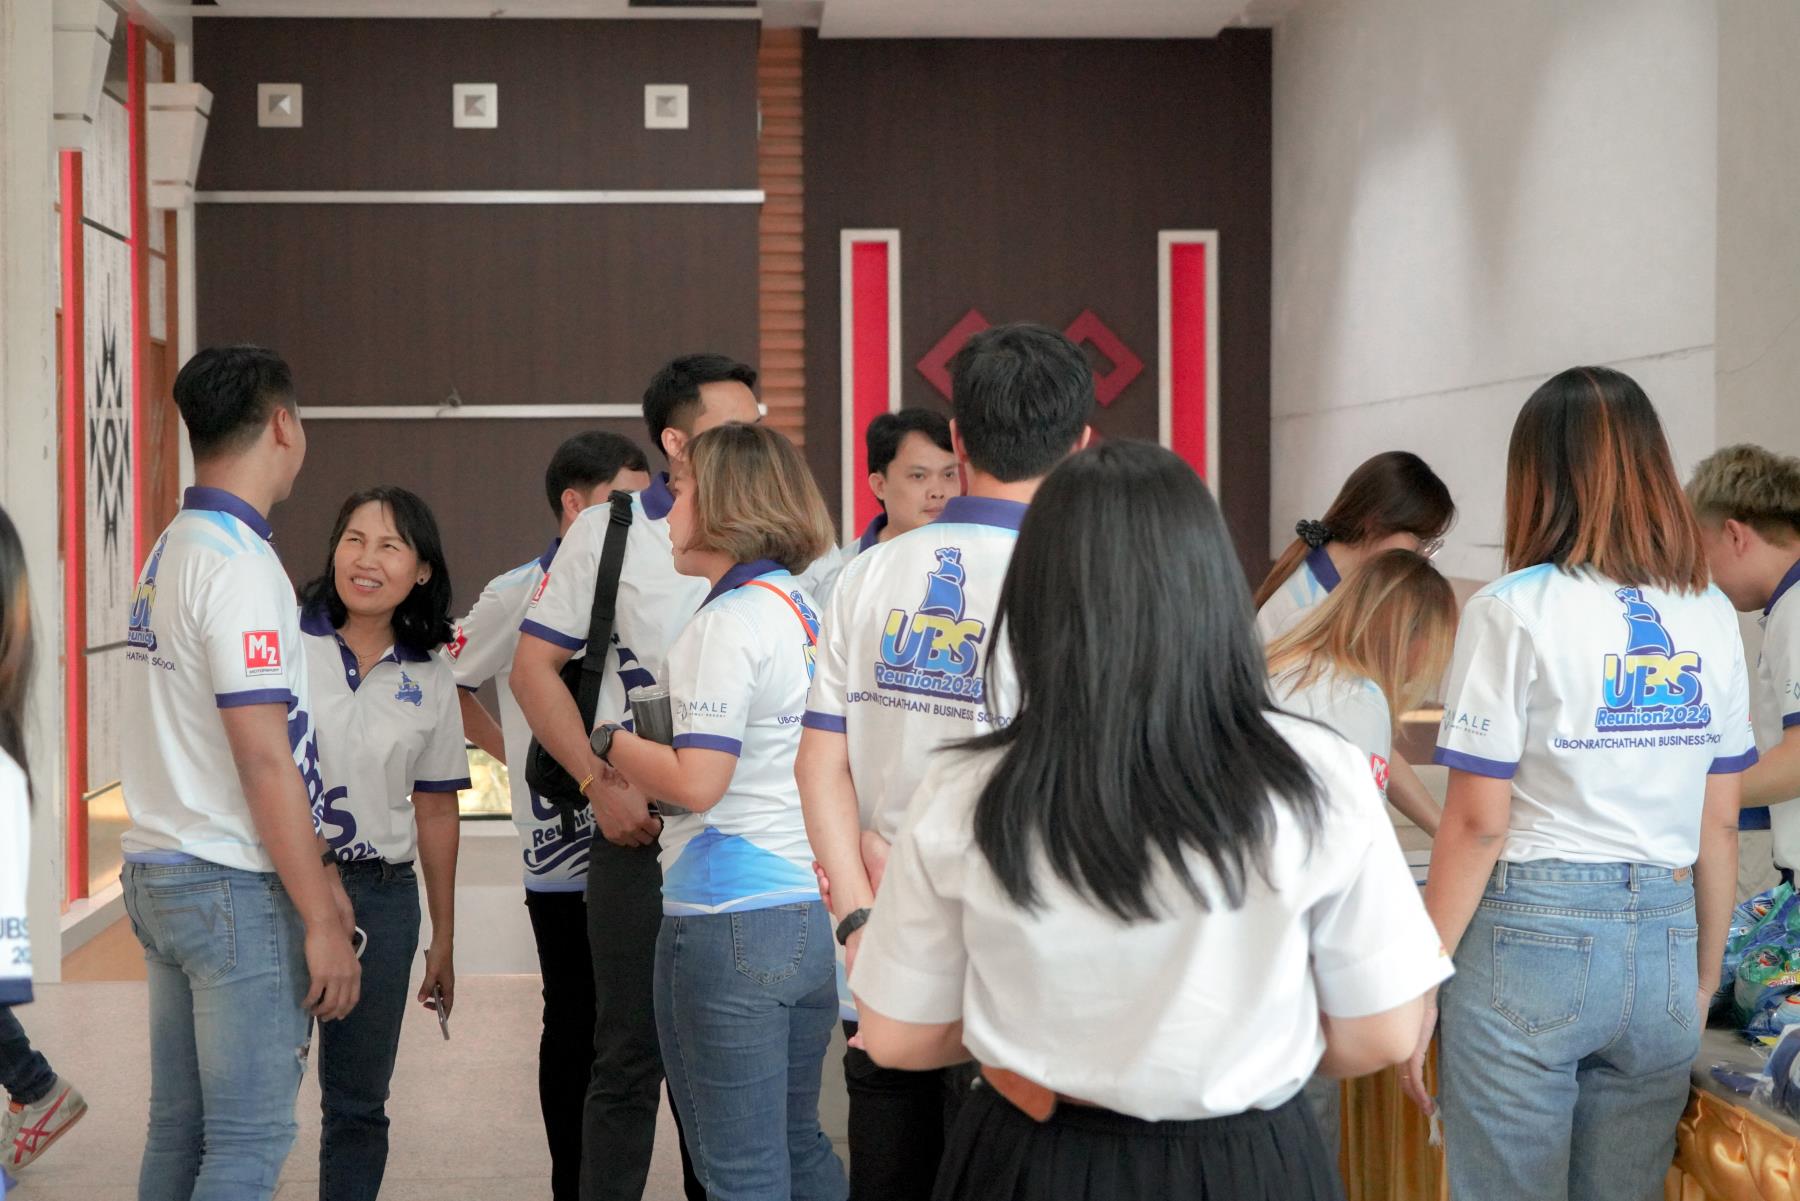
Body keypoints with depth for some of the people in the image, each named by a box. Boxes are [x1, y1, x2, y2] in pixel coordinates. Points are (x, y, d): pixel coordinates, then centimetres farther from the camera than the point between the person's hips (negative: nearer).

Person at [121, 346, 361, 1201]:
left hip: (159, 874, 9)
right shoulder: (238, 563, -15)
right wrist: (321, 921, -15)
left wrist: (315, 867, 18)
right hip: (236, 890, -9)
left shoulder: (169, 553, 13)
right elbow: (263, 759, -19)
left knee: (178, 1130, 12)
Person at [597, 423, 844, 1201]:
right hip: (806, 912, 9)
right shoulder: (804, 608, 12)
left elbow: (696, 782, -19)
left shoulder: (730, 618, -13)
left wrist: (610, 743, -2)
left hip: (729, 923, -9)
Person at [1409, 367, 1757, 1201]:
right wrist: (1705, 979, 19)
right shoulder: (1711, 618, 6)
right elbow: (1720, 827, 9)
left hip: (1532, 939, -5)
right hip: (1665, 944, 5)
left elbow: (1478, 823, -10)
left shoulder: (1516, 611, -9)